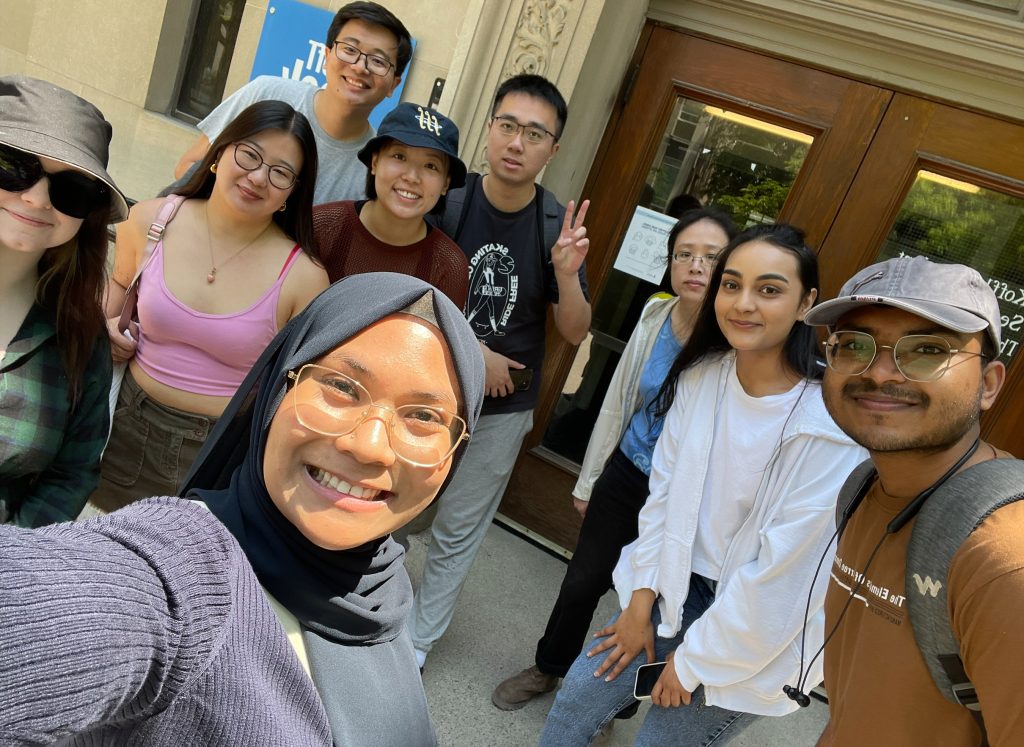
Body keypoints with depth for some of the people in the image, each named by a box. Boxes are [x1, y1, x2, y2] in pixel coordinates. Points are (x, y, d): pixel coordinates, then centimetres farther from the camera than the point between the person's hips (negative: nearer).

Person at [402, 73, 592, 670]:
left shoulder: (558, 227, -12)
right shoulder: (447, 201, -15)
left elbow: (576, 332, -9)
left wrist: (566, 274, -27)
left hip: (502, 408, 0)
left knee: (458, 533, 15)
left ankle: (420, 639, 37)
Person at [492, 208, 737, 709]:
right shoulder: (654, 316, -5)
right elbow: (617, 401, 5)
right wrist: (589, 479, 11)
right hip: (626, 476, 4)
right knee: (582, 582, 16)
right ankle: (548, 668, 46)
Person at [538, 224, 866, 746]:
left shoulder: (829, 427, -25)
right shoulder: (701, 375, -9)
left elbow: (784, 570, -21)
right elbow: (664, 490, -1)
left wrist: (694, 661, -11)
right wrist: (641, 601, 1)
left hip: (754, 635, -4)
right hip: (679, 586, 4)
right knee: (577, 697, 9)